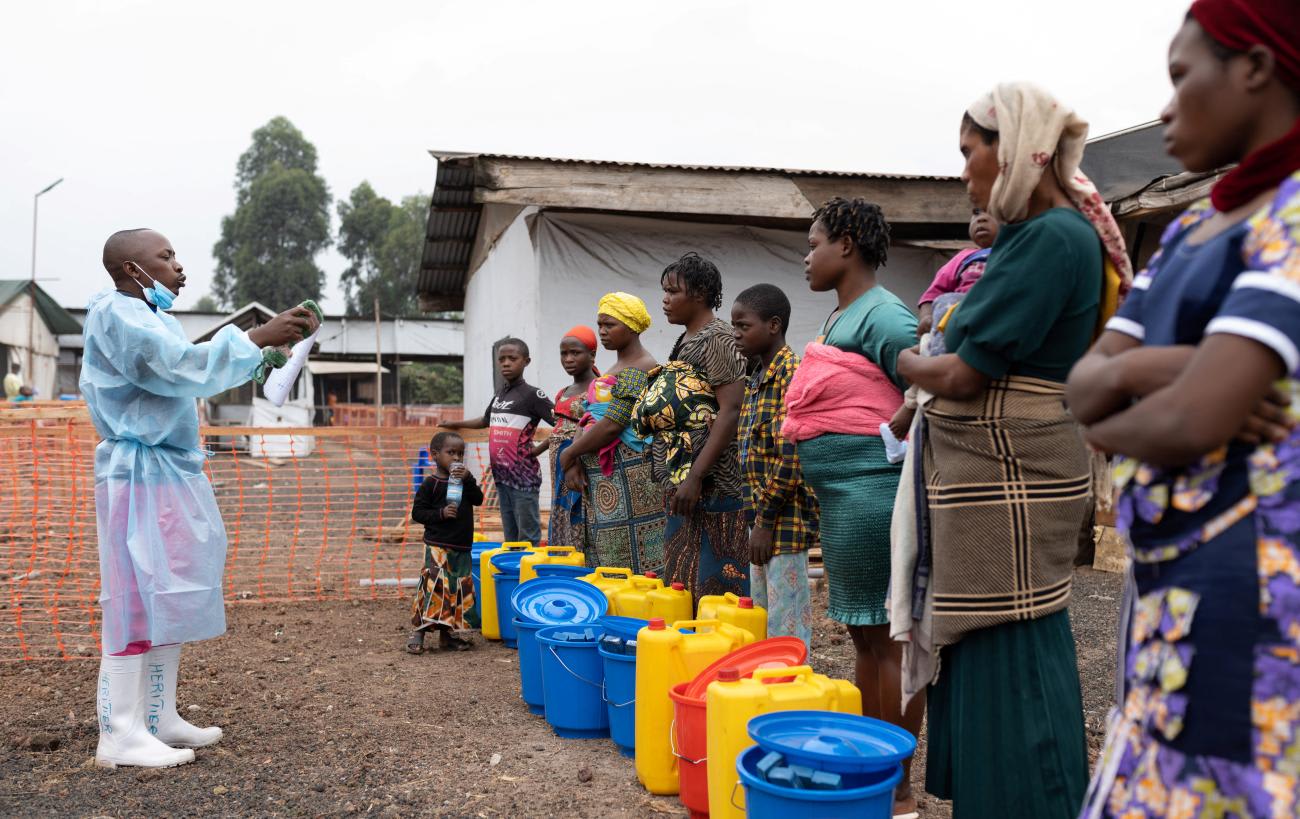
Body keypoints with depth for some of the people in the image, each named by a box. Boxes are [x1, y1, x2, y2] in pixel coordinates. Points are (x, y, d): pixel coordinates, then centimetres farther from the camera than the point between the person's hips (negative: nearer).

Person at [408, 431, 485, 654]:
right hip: (438, 546, -6)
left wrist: (468, 479, -15)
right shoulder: (431, 483, -5)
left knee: (460, 589, 8)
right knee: (435, 585, -13)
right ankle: (418, 632, -5)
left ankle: (447, 634, 19)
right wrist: (441, 514, -18)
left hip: (462, 547, 6)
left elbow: (478, 500, -2)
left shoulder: (464, 479, 11)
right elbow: (417, 512, -6)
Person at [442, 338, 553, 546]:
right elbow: (486, 421, 33)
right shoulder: (499, 395, 14)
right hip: (501, 474, 7)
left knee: (528, 536, -4)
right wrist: (456, 424, 41)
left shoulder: (532, 394, -7)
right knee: (510, 537, 12)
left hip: (524, 476, -7)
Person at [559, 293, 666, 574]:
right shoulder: (614, 370, 19)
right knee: (603, 556, 10)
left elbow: (612, 425, -18)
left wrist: (568, 454, -8)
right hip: (600, 479, 9)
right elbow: (590, 419, 14)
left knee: (632, 560, -7)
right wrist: (574, 461, -2)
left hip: (628, 475, -9)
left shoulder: (640, 369, -11)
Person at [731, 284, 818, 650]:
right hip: (763, 515, 10)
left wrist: (766, 521, -18)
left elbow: (791, 457, -20)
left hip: (786, 519, -10)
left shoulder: (791, 372, -14)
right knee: (761, 622, 17)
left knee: (787, 630, -3)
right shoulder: (757, 378, 15)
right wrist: (757, 518, 16)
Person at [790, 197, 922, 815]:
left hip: (871, 487, -10)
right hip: (841, 494, 10)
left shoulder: (883, 315, -11)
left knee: (888, 637, -3)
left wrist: (882, 441, -16)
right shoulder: (840, 316, 18)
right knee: (864, 635, 15)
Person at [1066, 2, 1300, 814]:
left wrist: (1108, 427, -3)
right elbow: (1082, 386, 7)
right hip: (1176, 585, 8)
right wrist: (1142, 367, -15)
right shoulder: (1192, 230, 13)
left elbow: (1191, 423, -23)